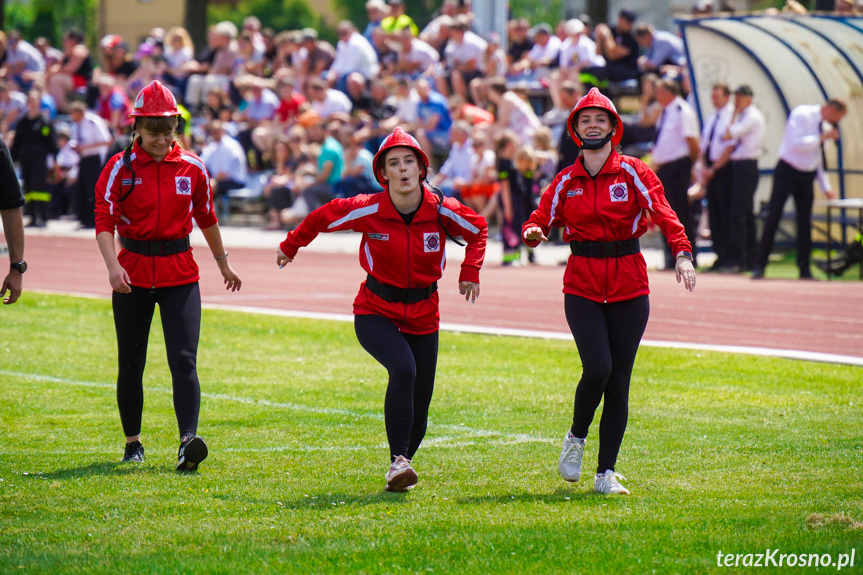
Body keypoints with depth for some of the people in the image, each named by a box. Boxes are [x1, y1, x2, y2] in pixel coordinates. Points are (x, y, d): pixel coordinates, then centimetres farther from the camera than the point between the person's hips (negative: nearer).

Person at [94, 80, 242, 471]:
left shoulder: (192, 168, 2)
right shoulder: (120, 168, -4)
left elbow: (206, 217, 17)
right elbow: (104, 221, -11)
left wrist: (223, 263, 26)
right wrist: (113, 265, -27)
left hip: (180, 274, 0)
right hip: (133, 273, 0)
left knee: (183, 359, -14)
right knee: (131, 362, 9)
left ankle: (188, 441, -25)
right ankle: (132, 442, 25)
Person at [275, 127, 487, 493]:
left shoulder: (441, 211, -10)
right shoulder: (368, 210, -15)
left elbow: (478, 230, 11)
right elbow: (322, 218, 4)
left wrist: (470, 273, 2)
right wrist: (291, 246, 17)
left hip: (422, 317, 3)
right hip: (376, 313, -3)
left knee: (419, 409, 3)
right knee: (403, 369, -31)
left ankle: (401, 469, 28)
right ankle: (397, 461, -29)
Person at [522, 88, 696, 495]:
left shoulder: (633, 173, 1)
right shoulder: (566, 181, 8)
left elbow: (663, 213, -12)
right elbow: (541, 218, 7)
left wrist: (682, 252, -29)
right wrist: (532, 232, -19)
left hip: (629, 285, 0)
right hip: (582, 285, 0)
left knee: (619, 381, 1)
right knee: (597, 369, -17)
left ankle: (606, 473, 9)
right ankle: (576, 438, 12)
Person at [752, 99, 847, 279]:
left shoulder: (822, 124, 11)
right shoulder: (802, 114, -12)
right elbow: (796, 144, -25)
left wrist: (826, 186, 14)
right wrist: (822, 138, -22)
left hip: (806, 176, 7)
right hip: (787, 174, -7)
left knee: (805, 222, 6)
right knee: (773, 218, -7)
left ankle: (805, 269, 11)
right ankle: (759, 266, -3)